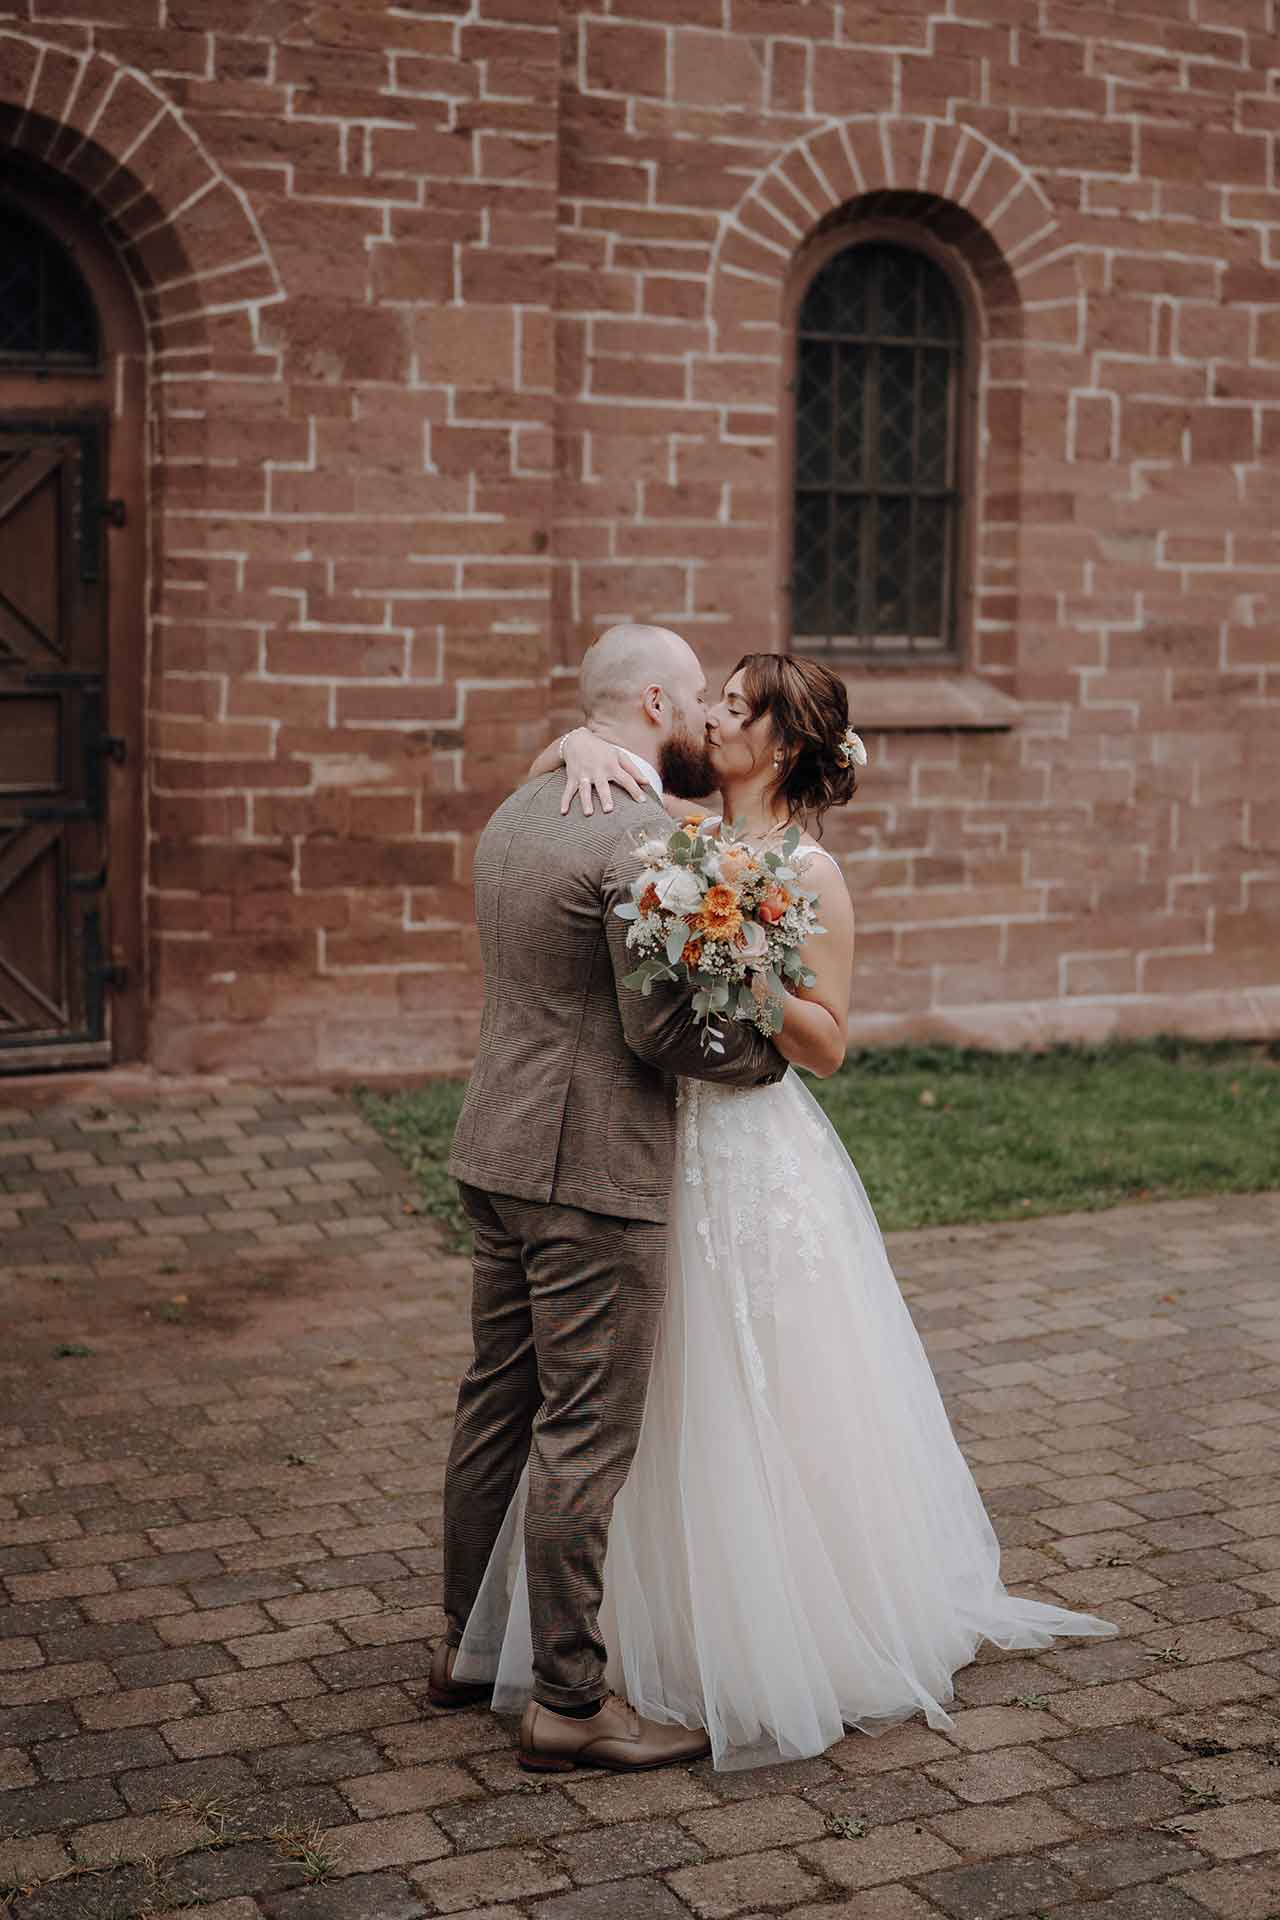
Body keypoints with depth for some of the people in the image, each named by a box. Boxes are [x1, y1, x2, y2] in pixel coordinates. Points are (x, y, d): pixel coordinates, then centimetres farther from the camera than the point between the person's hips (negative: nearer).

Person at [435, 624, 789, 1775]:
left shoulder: (517, 814, 12)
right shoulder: (647, 839, -18)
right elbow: (661, 1029, -19)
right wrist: (774, 1047, -3)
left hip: (501, 1155, 10)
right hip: (593, 1173, -9)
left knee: (500, 1405, 18)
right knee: (585, 1437, -1)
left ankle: (469, 1642, 31)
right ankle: (567, 1700, 8)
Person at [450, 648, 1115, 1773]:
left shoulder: (809, 874, -11)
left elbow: (827, 1044, -12)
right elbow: (566, 742, 9)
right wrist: (588, 748, -12)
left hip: (757, 1161, -6)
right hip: (664, 1147, 6)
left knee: (757, 1415, 3)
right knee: (671, 1414, 15)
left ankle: (788, 1655, 20)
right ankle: (685, 1628, 32)